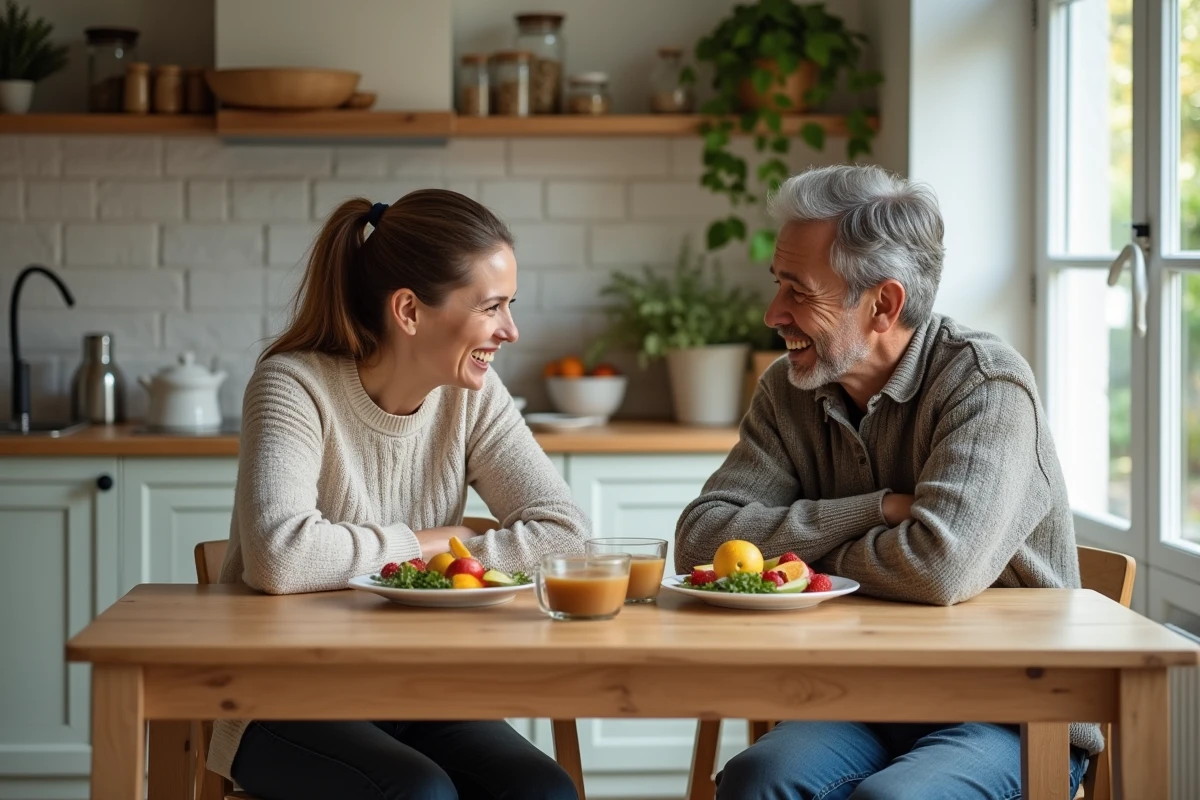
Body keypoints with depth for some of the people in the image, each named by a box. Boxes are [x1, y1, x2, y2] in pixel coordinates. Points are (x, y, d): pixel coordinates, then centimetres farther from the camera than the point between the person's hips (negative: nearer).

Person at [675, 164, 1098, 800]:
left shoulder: (986, 384, -13)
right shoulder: (788, 391, 5)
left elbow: (942, 567, -28)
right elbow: (699, 541, -7)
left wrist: (800, 556, -10)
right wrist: (875, 509, -16)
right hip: (865, 707, 4)